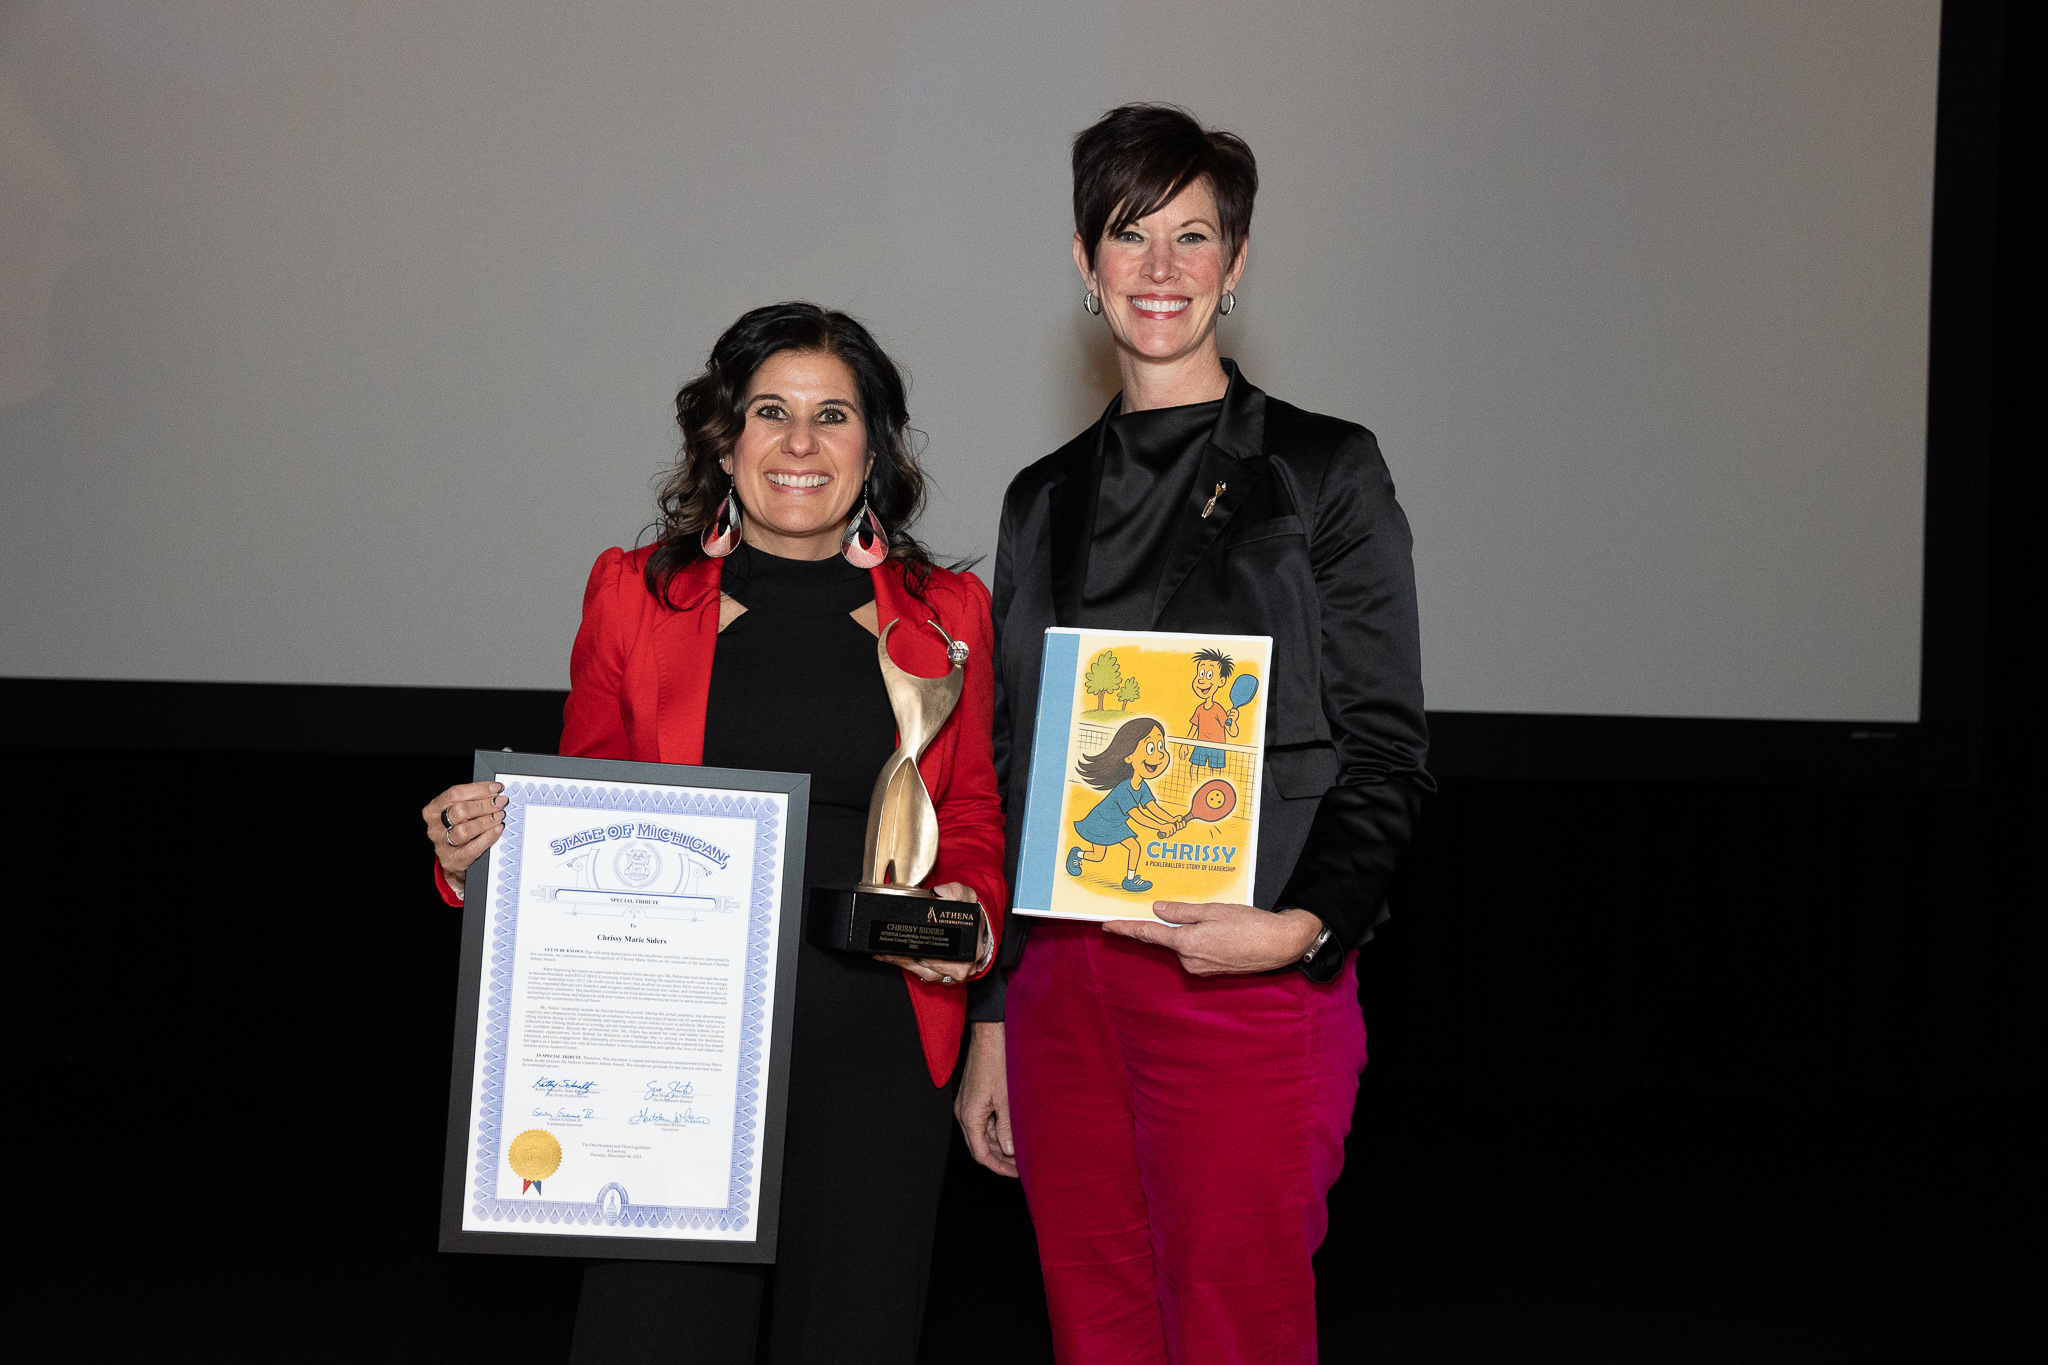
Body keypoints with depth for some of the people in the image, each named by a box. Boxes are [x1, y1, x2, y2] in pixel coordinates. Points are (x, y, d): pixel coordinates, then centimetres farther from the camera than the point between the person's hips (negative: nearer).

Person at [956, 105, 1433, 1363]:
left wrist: (1304, 926, -19)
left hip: (1248, 983, -4)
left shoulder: (1323, 471, 1)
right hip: (1061, 978, 4)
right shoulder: (1049, 499, 14)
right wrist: (988, 1023, 14)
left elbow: (1388, 749, -2)